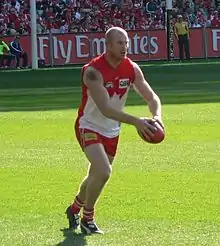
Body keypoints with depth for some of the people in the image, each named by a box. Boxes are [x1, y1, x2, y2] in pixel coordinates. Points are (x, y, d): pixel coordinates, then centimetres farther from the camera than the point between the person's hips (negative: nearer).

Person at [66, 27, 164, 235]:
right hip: (89, 127, -6)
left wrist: (157, 115, -28)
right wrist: (136, 122, -42)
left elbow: (151, 97, -5)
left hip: (111, 131, 6)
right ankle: (87, 219, -3)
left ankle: (74, 209, 45)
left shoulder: (132, 69, -9)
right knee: (103, 172, -24)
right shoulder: (93, 71, -28)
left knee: (96, 177, 16)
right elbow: (105, 109, -35)